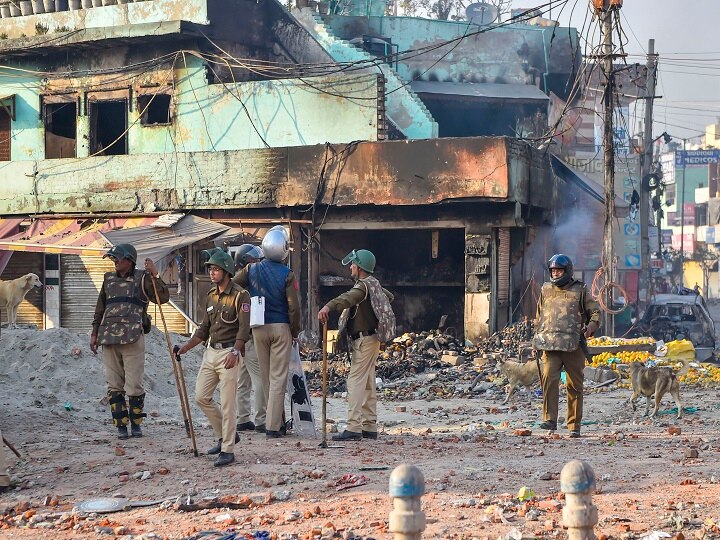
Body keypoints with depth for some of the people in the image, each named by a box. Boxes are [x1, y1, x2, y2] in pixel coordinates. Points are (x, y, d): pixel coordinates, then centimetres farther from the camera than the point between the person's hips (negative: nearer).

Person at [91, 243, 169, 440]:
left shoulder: (142, 278, 5)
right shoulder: (109, 279, 18)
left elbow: (163, 297, -6)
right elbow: (100, 308, 23)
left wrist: (155, 275, -13)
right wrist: (95, 333, 18)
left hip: (133, 337, -4)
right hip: (109, 338, 4)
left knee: (134, 386, -4)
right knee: (114, 385, 4)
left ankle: (136, 423, 10)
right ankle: (121, 425, 10)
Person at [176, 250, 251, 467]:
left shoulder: (240, 295, -9)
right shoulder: (211, 295, 14)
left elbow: (244, 329, -17)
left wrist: (235, 352, -30)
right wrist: (188, 346, 6)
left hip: (229, 353, -8)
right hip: (211, 352, 8)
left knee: (227, 403, -6)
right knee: (201, 396, 6)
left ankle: (228, 450, 0)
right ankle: (226, 435, 23)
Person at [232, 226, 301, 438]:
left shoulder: (252, 269, -1)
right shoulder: (287, 274, -10)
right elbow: (293, 306, -11)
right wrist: (295, 330, 2)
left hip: (259, 328, 4)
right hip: (281, 327, -4)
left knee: (266, 376, 14)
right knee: (278, 377, -1)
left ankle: (278, 422, 23)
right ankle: (273, 426, -5)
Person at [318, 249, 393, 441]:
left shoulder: (364, 285, -16)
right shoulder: (375, 283, 13)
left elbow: (348, 298, -38)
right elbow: (389, 296, 33)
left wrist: (328, 306, -53)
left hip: (364, 339, -10)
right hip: (372, 338, 10)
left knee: (356, 382, -13)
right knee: (368, 384, 13)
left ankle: (354, 428, -18)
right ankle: (369, 427, 16)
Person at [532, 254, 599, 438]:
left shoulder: (579, 290, 6)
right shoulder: (546, 290, 15)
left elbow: (595, 312, 10)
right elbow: (539, 317, 25)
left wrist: (591, 326, -10)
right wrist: (536, 340, 20)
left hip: (573, 346, -1)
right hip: (550, 345, 1)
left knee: (574, 386, 3)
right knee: (549, 378, -19)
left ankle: (574, 425, 12)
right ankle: (550, 419, -19)